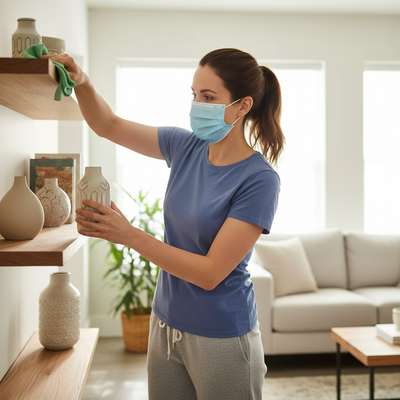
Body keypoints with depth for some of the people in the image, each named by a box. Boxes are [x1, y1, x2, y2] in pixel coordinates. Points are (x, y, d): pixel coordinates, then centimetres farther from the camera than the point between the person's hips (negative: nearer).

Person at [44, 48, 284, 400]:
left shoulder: (259, 180, -20)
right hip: (166, 326, 6)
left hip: (220, 339, -6)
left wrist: (129, 236, -23)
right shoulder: (186, 147, -2)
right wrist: (82, 83, -11)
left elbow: (210, 273, -22)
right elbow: (109, 126, 8)